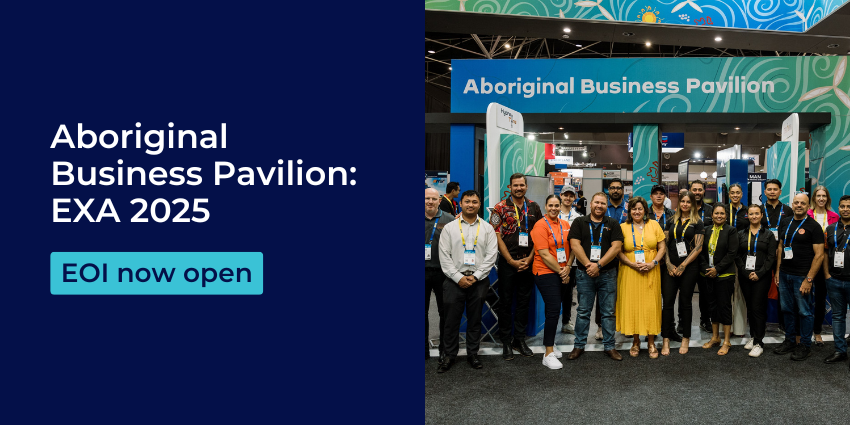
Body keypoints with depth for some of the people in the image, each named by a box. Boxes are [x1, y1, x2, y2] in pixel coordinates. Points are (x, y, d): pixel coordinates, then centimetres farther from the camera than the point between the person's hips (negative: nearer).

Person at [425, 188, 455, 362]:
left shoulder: (449, 220, 0)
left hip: (442, 273, -2)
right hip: (422, 273, 2)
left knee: (445, 312, 8)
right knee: (422, 311, 10)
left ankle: (445, 348, 22)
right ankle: (424, 347, 24)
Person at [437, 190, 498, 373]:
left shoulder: (487, 228, 7)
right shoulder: (449, 228, 5)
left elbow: (491, 255, 0)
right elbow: (444, 256, -1)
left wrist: (475, 276, -10)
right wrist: (459, 277, -10)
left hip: (479, 280, 1)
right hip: (454, 280, -1)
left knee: (475, 320, 9)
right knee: (451, 319, 3)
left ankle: (473, 354, 22)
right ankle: (449, 356, 16)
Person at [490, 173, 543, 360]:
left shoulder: (533, 207, 7)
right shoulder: (501, 208, -3)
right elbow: (497, 237, -6)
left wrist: (529, 258, -4)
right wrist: (511, 261, -10)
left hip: (528, 262, 3)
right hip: (507, 262, -3)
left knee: (524, 301, 10)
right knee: (505, 302, 4)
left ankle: (519, 339, 22)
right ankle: (506, 342, 14)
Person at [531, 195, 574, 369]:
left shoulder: (565, 224, 11)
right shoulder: (541, 225, -10)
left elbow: (571, 248, 13)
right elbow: (544, 254, -14)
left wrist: (567, 267, -2)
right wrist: (560, 271, -9)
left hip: (562, 273, 6)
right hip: (546, 272, -6)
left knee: (553, 309, 15)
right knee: (553, 310, -11)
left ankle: (550, 343, 30)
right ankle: (549, 354, -4)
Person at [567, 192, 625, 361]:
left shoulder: (613, 224, 7)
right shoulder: (579, 222, 6)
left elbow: (616, 247, -3)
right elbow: (575, 245, -3)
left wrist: (598, 265, -12)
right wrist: (588, 265, -12)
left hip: (608, 274, 1)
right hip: (584, 273, 0)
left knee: (608, 312, 6)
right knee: (583, 311, 6)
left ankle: (609, 346, 16)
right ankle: (579, 345, 15)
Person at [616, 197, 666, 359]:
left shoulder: (654, 225, 7)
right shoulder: (623, 227, 4)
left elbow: (662, 248, 6)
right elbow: (619, 252, 0)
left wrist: (653, 263, -9)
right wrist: (633, 264, -14)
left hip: (651, 272, 1)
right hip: (629, 272, 0)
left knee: (650, 305, 2)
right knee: (632, 305, 1)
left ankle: (651, 342, 15)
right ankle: (636, 342, 15)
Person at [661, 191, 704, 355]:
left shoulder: (697, 223, 3)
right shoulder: (671, 221, 12)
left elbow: (698, 247, -3)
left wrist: (683, 265, -9)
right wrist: (669, 264, -3)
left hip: (689, 267, -2)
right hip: (670, 267, 2)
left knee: (685, 302, 6)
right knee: (667, 302, -2)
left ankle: (685, 339, 18)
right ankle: (666, 340, 4)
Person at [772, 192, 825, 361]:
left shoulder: (813, 226, -7)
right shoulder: (785, 223, 10)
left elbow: (819, 254, -10)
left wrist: (809, 279, -14)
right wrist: (778, 271, 10)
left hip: (802, 276, -5)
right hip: (784, 275, 5)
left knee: (805, 312, 3)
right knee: (787, 309, 13)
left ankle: (805, 346, 16)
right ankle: (789, 341, 26)